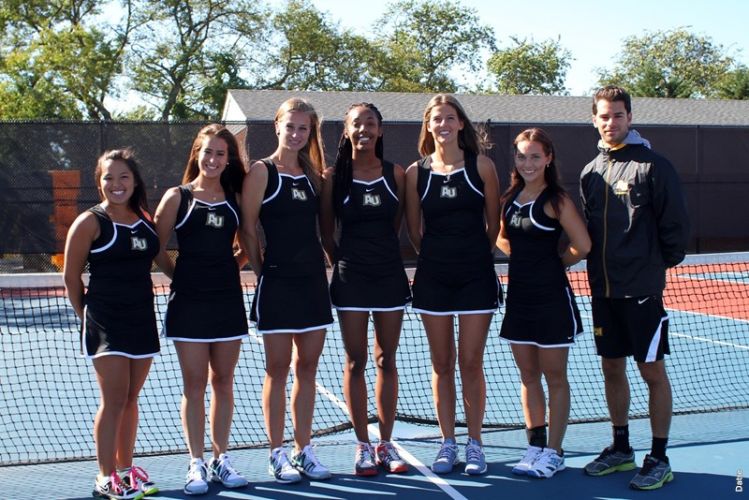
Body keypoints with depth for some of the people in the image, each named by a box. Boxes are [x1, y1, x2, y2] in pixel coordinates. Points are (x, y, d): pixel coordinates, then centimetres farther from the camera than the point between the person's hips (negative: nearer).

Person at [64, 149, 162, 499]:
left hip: (142, 320, 5)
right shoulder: (90, 223, -6)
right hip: (105, 324, -5)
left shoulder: (146, 220, 8)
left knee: (130, 399, 12)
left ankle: (125, 468, 24)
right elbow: (71, 277, -2)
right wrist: (86, 315, 2)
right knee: (114, 400, -6)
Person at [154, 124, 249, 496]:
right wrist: (185, 274, 4)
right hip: (189, 301, -3)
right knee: (194, 385, 2)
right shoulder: (177, 197, -1)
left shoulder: (235, 197, 7)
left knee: (223, 382, 8)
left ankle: (220, 459, 18)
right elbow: (157, 249, 1)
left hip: (228, 300, 3)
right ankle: (196, 464, 10)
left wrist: (228, 266, 5)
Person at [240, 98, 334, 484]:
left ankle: (303, 451, 19)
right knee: (277, 370, 2)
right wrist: (261, 270, -4)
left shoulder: (312, 173, 11)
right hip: (277, 283, -5)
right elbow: (248, 229, -7)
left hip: (313, 281, 5)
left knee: (307, 368, 9)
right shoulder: (262, 171, -5)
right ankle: (277, 455, 11)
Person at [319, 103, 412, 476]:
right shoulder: (334, 176, -3)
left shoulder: (396, 174, 2)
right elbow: (326, 233, 5)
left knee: (386, 360, 8)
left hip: (390, 274, 2)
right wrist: (343, 262, 7)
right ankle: (363, 446, 11)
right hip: (351, 278, -2)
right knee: (355, 362, 2)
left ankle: (386, 444, 16)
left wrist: (383, 253, 11)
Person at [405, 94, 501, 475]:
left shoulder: (481, 166, -1)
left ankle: (474, 444, 12)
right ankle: (448, 445, 15)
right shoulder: (416, 172, 2)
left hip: (476, 276, -1)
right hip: (432, 278, 1)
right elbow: (414, 230, 11)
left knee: (471, 364, 1)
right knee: (442, 365, 7)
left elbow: (494, 223, 6)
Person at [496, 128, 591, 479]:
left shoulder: (555, 200, -11)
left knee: (554, 377, 4)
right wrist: (526, 258, 6)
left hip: (552, 298, -6)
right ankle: (535, 446, 21)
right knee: (528, 376, 11)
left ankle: (554, 453, 12)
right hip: (519, 295, 6)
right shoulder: (510, 198, 8)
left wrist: (554, 262, 1)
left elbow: (583, 246, -14)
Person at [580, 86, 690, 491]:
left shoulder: (652, 165, -8)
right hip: (603, 289, 6)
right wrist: (598, 267, 12)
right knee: (612, 368, 13)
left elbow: (675, 223, -7)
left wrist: (661, 263, -1)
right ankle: (621, 449, 26)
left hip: (642, 289, -6)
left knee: (652, 370, 1)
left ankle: (659, 459, 10)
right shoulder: (591, 172, 11)